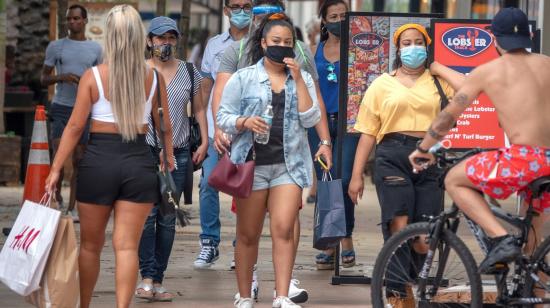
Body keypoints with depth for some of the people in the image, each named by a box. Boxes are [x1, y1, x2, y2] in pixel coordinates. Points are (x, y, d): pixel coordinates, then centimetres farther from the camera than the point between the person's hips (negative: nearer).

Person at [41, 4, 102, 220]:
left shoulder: (95, 49, 8)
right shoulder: (56, 47, 5)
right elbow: (43, 79, 6)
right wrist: (61, 77, -14)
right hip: (61, 107, -1)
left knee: (79, 161, 2)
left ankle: (71, 208, 7)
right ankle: (57, 195, 7)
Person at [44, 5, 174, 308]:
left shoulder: (93, 76, -6)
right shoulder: (153, 77, 0)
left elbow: (75, 126, -7)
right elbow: (165, 125, 9)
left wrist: (56, 169, -2)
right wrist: (169, 157, 26)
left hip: (99, 160, -1)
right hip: (139, 161, 1)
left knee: (91, 244, 14)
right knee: (127, 246, 1)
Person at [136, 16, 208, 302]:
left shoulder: (189, 72, 9)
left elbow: (199, 109, 16)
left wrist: (204, 142, 6)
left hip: (178, 152, 3)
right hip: (146, 150, -3)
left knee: (168, 219, 4)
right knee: (147, 214, -13)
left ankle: (157, 281, 8)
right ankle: (147, 276, -12)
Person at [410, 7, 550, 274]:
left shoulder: (487, 72, 6)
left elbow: (449, 115, 12)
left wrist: (423, 149, 26)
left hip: (524, 157, -6)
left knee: (454, 181, 12)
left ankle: (501, 239, -2)